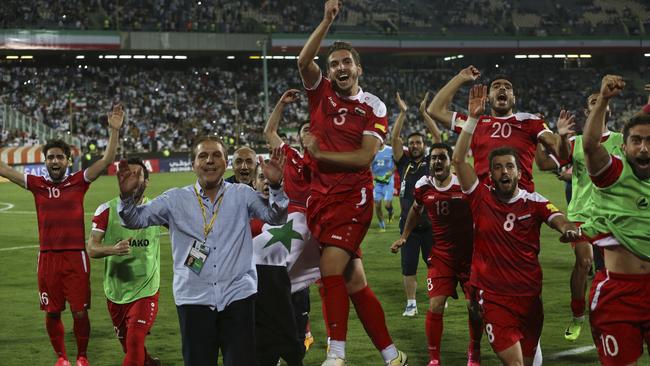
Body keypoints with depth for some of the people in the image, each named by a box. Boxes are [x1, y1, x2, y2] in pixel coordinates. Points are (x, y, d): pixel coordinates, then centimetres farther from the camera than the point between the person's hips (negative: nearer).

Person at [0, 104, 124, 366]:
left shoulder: (78, 182, 0)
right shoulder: (37, 184, 5)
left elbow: (107, 160, -8)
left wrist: (114, 131, -18)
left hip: (75, 256, -2)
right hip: (48, 257, 2)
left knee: (80, 312, 0)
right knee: (52, 313, 8)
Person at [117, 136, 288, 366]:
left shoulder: (242, 195, 8)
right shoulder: (176, 199, 7)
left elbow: (275, 217, -2)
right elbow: (136, 220, 4)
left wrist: (275, 186, -20)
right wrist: (127, 196, -16)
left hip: (238, 296, 0)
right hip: (193, 299, 0)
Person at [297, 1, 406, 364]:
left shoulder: (373, 107, -1)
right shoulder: (321, 92, 8)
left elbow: (364, 157, -11)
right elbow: (304, 62, -12)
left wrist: (319, 153, -11)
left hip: (352, 197, -4)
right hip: (321, 196, 4)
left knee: (331, 269, -18)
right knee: (353, 281, 5)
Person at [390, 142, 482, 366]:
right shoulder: (423, 186, -3)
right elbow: (416, 210, 19)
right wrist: (404, 237, 21)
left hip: (469, 253, -2)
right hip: (440, 254, 2)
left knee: (474, 306, 1)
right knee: (435, 306, -9)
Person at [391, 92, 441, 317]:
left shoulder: (430, 163, 6)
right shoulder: (403, 163, 8)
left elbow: (437, 136, -2)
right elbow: (394, 139, 1)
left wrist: (423, 113, -4)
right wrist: (402, 113, -3)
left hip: (430, 224, -1)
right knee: (408, 267, 4)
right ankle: (411, 304, 14)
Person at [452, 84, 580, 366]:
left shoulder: (534, 202, 0)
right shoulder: (481, 198, -2)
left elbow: (557, 219, -16)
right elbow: (458, 160, -9)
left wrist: (568, 230, -40)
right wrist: (473, 119, -14)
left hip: (529, 295, 2)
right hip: (493, 297, -2)